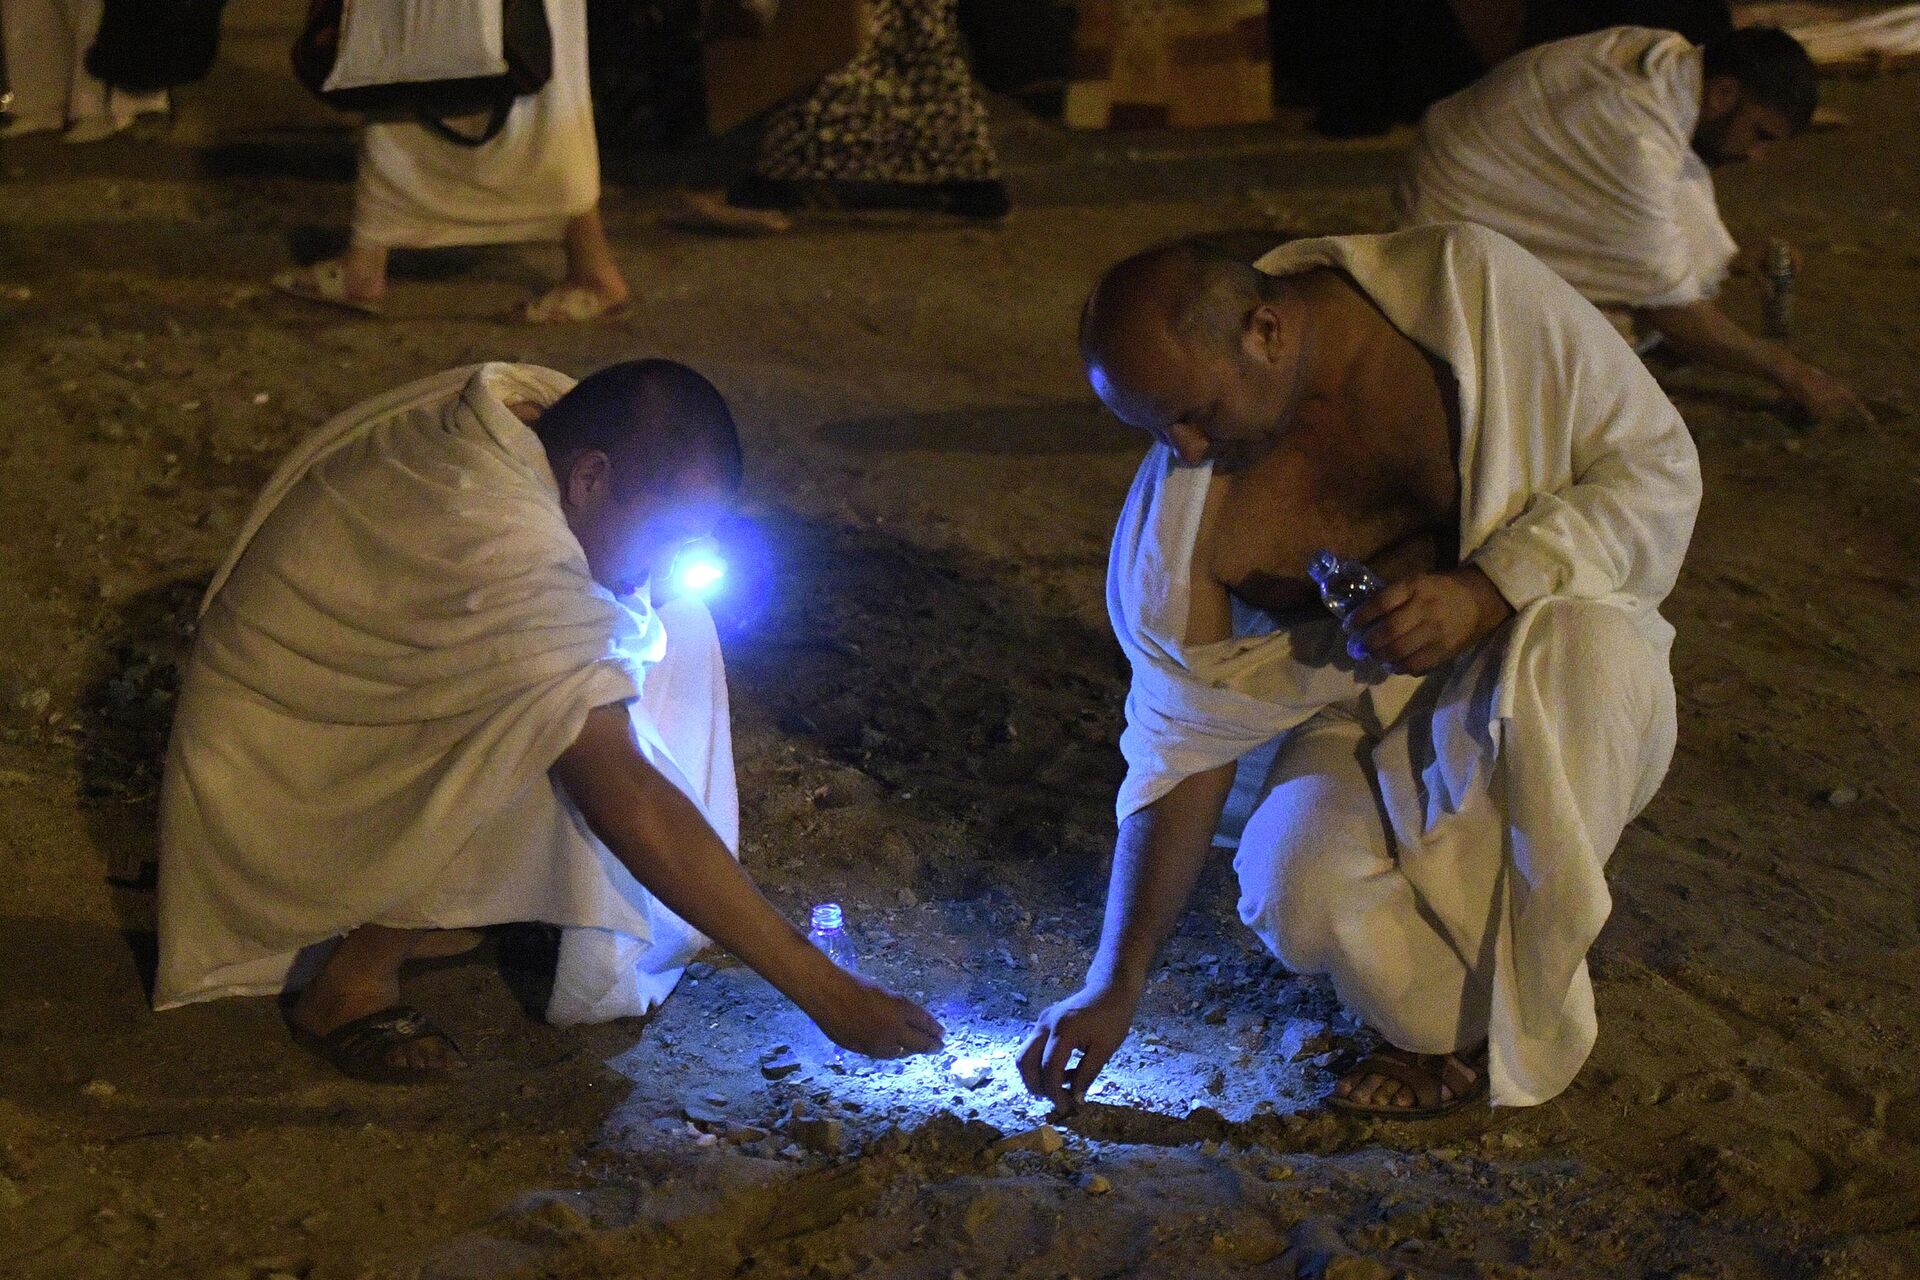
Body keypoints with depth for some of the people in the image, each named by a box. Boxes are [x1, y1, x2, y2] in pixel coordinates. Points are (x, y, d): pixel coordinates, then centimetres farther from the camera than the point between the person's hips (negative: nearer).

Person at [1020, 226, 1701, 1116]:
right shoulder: (1179, 520, -15)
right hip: (1365, 722, 1)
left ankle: (1501, 1033, -18)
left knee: (1577, 636, -36)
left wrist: (1485, 593, -32)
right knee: (1301, 897, -30)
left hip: (1573, 705, 0)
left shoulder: (1467, 286, -21)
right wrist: (1116, 986, -8)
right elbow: (1182, 749, -7)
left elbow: (1660, 467, -16)